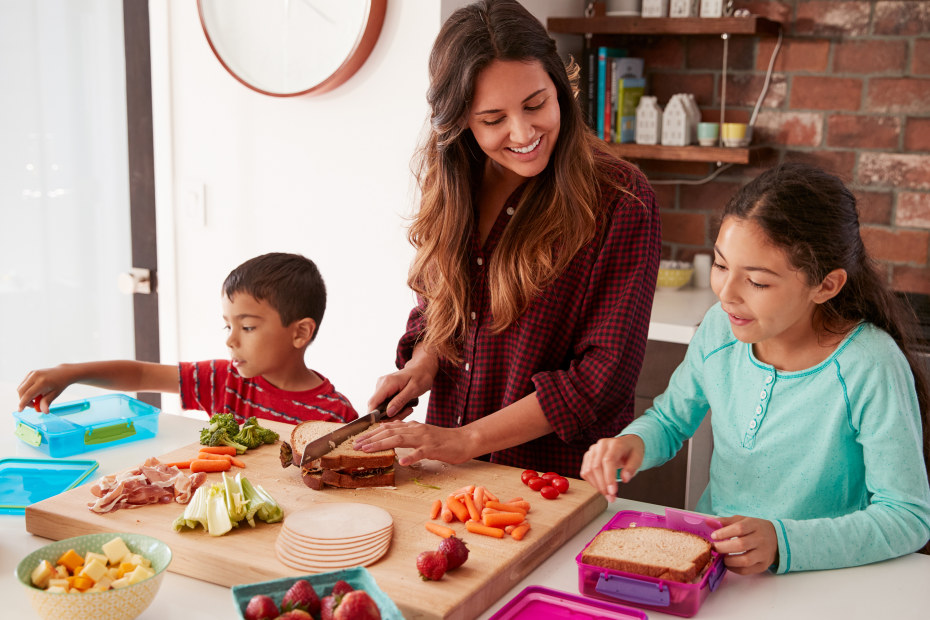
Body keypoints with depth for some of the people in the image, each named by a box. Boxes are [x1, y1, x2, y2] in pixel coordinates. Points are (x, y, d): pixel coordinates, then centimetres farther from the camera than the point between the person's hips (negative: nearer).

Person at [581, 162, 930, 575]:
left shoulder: (871, 368, -18)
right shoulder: (720, 327, -2)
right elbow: (669, 420, 13)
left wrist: (784, 543, -27)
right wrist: (634, 443, -10)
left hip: (814, 587, -3)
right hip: (705, 556, 4)